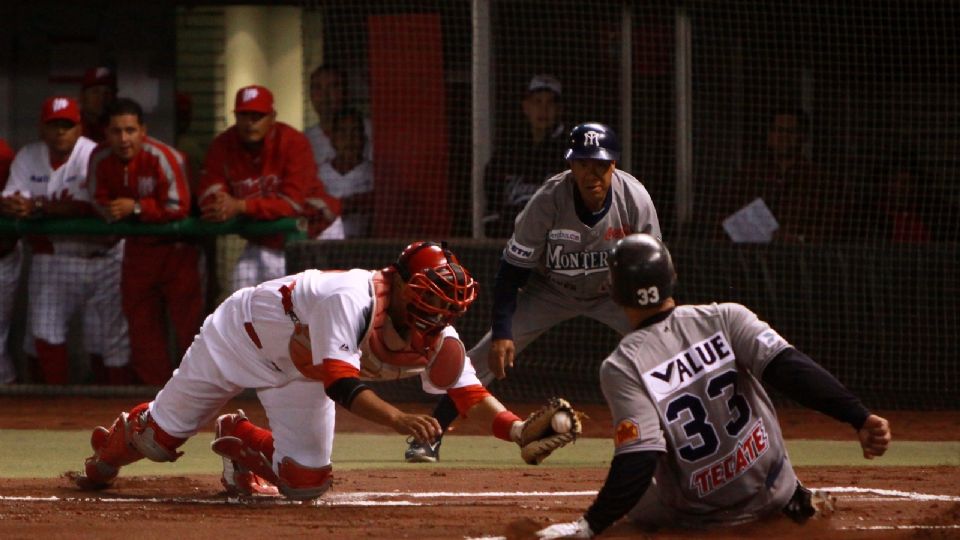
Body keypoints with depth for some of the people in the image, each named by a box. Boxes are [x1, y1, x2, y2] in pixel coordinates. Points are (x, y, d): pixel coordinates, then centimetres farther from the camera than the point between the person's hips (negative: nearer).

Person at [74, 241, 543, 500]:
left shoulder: (436, 338, -22)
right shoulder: (353, 298, -43)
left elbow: (472, 396, -21)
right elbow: (341, 384, -50)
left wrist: (518, 431, -39)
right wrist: (399, 420, -63)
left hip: (301, 370, 5)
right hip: (243, 334, -5)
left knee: (306, 482, -4)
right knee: (160, 437, 5)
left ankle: (241, 443, 27)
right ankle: (111, 450, 42)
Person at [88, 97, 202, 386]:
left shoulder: (163, 157, -24)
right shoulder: (100, 159, -9)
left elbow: (178, 208, -25)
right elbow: (99, 202, -1)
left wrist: (135, 208, -25)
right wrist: (112, 211, -23)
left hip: (176, 248, -6)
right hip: (138, 248, 6)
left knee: (188, 319, -5)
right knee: (141, 325, 11)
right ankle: (153, 388, 20)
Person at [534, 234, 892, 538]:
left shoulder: (621, 367, -17)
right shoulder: (724, 319, -9)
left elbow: (639, 458, -25)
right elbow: (790, 368, -22)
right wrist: (859, 418, -28)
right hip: (773, 492, 4)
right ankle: (792, 499, 21)